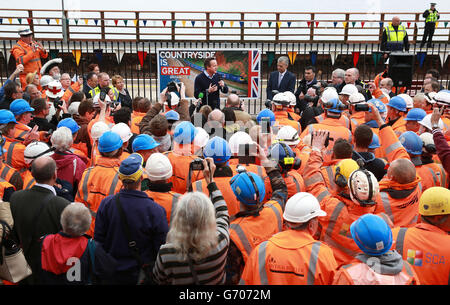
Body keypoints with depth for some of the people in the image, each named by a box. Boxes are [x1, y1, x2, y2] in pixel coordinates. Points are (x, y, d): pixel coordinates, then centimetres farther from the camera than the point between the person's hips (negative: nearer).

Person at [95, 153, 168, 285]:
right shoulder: (155, 210, -22)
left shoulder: (106, 204, -13)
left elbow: (98, 240, -3)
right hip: (142, 276, -2)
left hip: (112, 275, 3)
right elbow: (162, 249, -15)